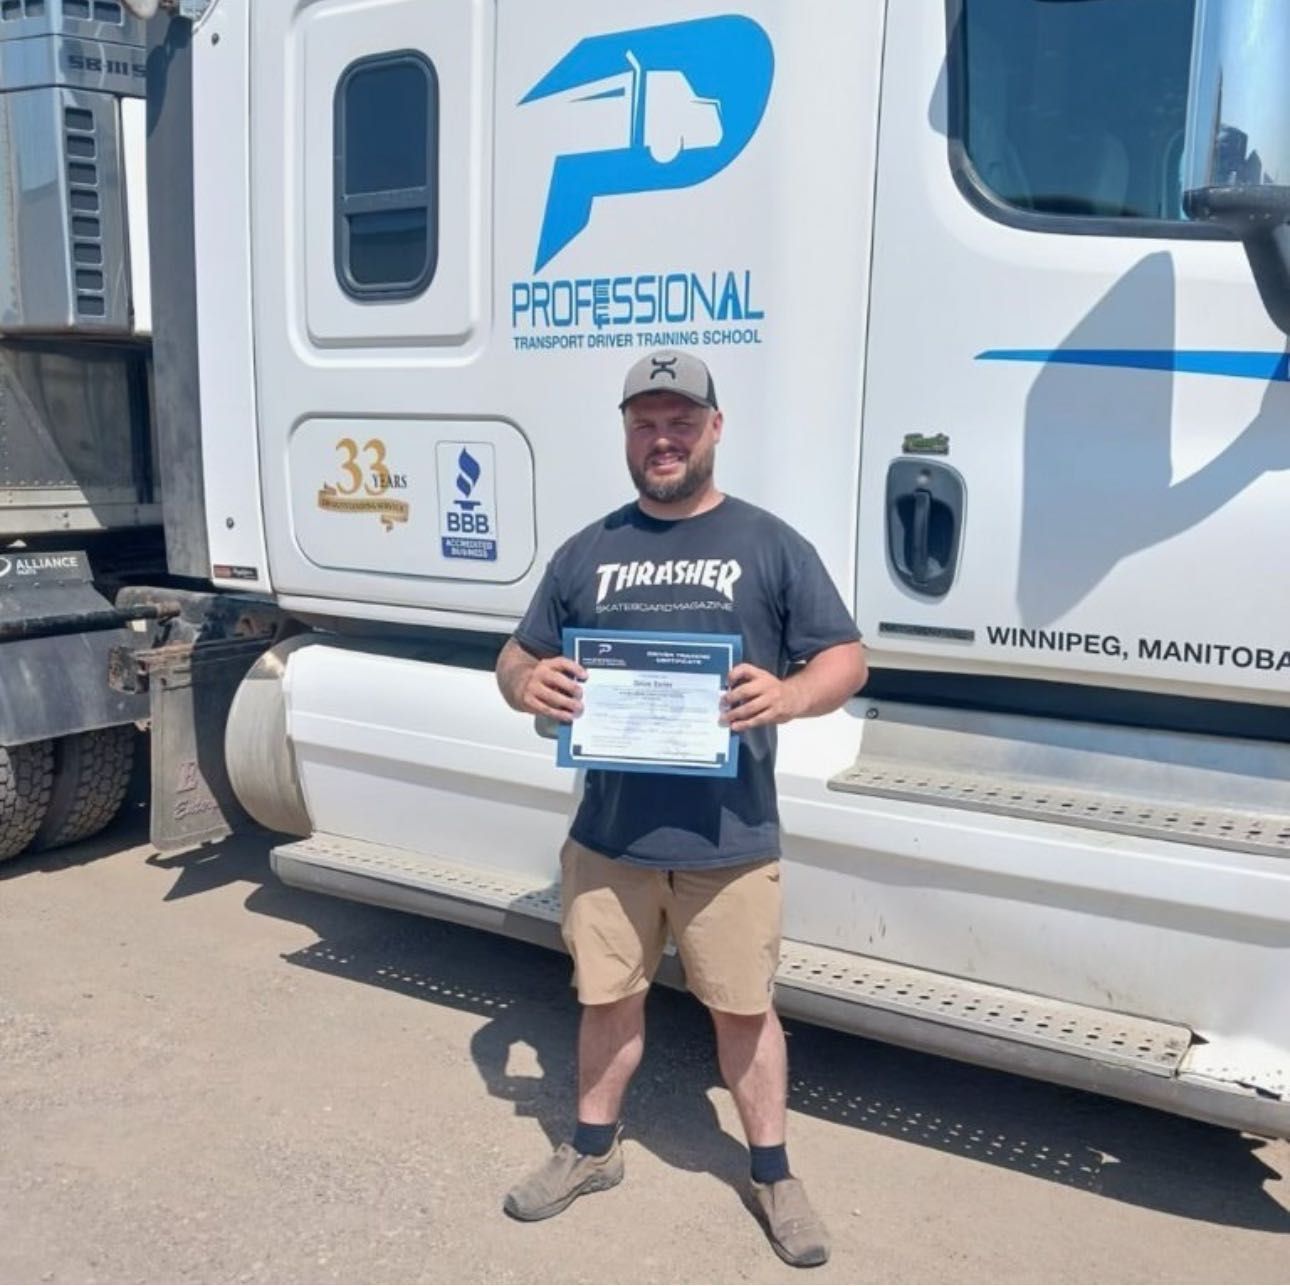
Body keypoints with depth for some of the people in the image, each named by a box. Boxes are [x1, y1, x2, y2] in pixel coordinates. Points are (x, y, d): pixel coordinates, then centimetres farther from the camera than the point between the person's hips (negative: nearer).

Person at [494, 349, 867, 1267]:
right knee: (608, 999, 18)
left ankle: (774, 1176, 32)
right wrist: (528, 685, -13)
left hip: (730, 843, -2)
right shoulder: (588, 552, 8)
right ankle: (593, 1149, 40)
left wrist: (790, 695, -23)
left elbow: (848, 658, -1)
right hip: (609, 837, 3)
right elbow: (516, 658, 12)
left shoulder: (770, 544, 0)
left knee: (744, 1010, 11)